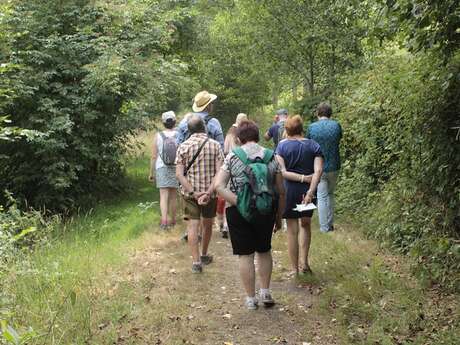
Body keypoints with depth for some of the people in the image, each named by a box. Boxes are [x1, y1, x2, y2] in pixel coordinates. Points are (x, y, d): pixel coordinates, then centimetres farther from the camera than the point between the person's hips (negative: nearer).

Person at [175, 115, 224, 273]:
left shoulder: (183, 146, -3)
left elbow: (179, 174, -11)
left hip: (190, 193, -1)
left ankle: (196, 261, -6)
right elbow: (219, 173, -15)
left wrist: (193, 192, -15)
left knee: (193, 225, 2)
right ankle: (204, 255, 35)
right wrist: (208, 192, -19)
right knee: (207, 224, 19)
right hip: (210, 192, 1)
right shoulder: (215, 145, -5)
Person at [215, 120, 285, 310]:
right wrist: (279, 216, 11)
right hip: (266, 211, 2)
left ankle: (251, 298, 14)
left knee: (245, 255, 7)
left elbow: (219, 186, -14)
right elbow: (281, 191, 1)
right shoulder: (271, 157, 0)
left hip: (239, 213, -2)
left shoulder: (232, 157, -4)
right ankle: (265, 292, 23)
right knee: (264, 251, 21)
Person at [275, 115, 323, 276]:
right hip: (307, 190, 2)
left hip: (289, 190, -2)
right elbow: (318, 170, -11)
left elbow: (281, 171, -14)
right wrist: (310, 191, -18)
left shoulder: (282, 145, -3)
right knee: (305, 224, 24)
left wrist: (302, 178, -13)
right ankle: (304, 261, 16)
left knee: (292, 229, 7)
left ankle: (294, 269, 15)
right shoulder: (313, 145, 1)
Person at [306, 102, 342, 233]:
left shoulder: (312, 127, -9)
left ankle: (324, 227, 8)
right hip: (333, 167, 2)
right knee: (330, 194, 19)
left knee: (322, 197, 5)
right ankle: (330, 224, 20)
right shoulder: (336, 125, -6)